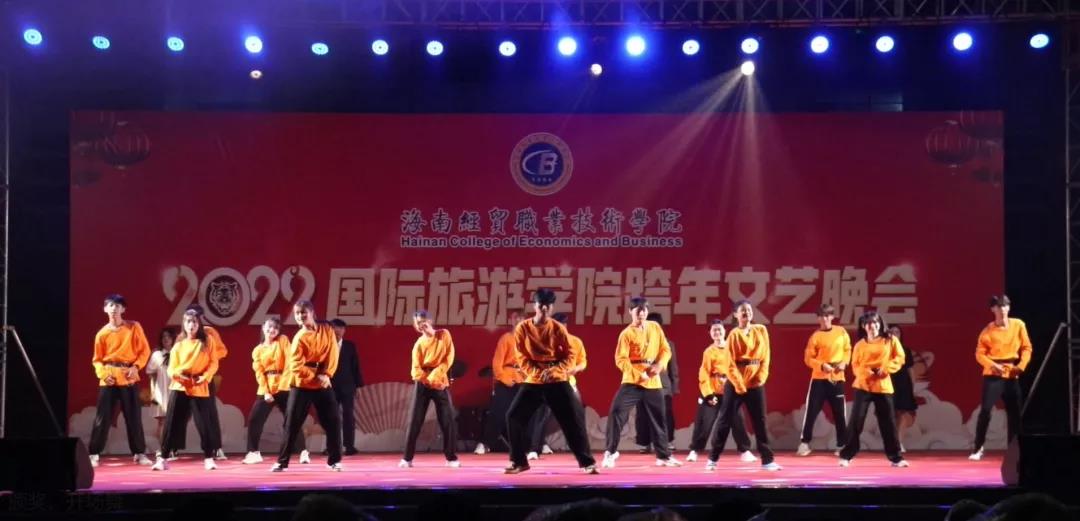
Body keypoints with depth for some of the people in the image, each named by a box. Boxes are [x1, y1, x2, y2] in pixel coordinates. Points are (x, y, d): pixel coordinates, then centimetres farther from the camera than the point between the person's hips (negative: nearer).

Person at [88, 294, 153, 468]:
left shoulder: (134, 327, 1)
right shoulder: (102, 333, 3)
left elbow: (144, 350, 4)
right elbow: (97, 359, 5)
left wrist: (136, 366, -10)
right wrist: (103, 373, -13)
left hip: (129, 377, 0)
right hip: (109, 378, 0)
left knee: (134, 417, 4)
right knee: (102, 417, -2)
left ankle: (139, 453, 13)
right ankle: (94, 454, 2)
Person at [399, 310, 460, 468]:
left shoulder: (444, 335, 2)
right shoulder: (419, 343, 2)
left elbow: (449, 358, -4)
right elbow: (416, 369, -4)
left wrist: (435, 376, -14)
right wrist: (428, 380, -19)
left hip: (440, 383, 0)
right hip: (422, 384, 0)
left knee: (447, 421, -1)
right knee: (415, 421, -2)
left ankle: (451, 458, 7)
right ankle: (407, 458, 2)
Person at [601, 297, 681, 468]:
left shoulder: (655, 327, 7)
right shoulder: (626, 334, -8)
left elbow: (665, 349, 10)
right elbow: (621, 359, -14)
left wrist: (659, 365, -9)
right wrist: (639, 374, -23)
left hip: (653, 383, 4)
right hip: (632, 381, -4)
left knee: (659, 419, 12)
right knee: (616, 412, -18)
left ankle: (663, 456, 26)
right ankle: (611, 451, -8)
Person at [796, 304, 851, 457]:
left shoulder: (841, 332, 4)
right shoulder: (815, 336, -4)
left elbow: (847, 349, 12)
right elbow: (808, 358, -5)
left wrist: (844, 363, -6)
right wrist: (822, 365, -21)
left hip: (837, 378, 2)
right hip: (819, 378, -2)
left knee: (839, 413, 5)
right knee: (811, 411, -3)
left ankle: (842, 445, 15)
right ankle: (804, 443, 5)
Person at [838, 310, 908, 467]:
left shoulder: (890, 340, 4)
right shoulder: (859, 345, 5)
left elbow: (899, 358, 1)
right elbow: (855, 365, 5)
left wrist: (886, 368, -14)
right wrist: (866, 372, -15)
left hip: (883, 387, 0)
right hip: (863, 386, 0)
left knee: (888, 423, 3)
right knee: (856, 421, -5)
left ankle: (895, 457, 13)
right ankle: (846, 455, 2)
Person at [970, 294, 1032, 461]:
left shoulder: (1018, 325, 3)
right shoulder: (988, 330, -4)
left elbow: (1026, 347, 7)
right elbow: (980, 353, -6)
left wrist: (1022, 365, -8)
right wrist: (992, 365, -22)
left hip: (1012, 375, 3)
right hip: (993, 375, -3)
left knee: (1014, 412, 6)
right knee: (985, 410, -13)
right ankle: (978, 448, -6)